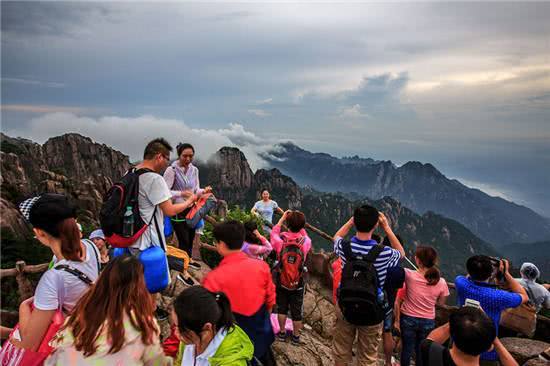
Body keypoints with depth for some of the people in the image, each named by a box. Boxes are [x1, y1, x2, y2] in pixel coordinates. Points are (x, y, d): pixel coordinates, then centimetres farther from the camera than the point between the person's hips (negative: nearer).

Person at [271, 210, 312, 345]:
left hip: (282, 282, 0)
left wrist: (282, 218, 4)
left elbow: (274, 232, 1)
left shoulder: (280, 241, -23)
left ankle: (282, 332, 36)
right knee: (297, 311, 17)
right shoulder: (306, 242, -22)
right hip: (298, 283, 0)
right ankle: (296, 336, 33)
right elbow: (304, 234, 4)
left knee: (282, 308, 21)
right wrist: (300, 222, 2)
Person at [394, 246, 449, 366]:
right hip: (428, 321, 2)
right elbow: (441, 303, 1)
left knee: (407, 349, 16)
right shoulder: (441, 282, -15)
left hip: (408, 319, -2)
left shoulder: (409, 275, -24)